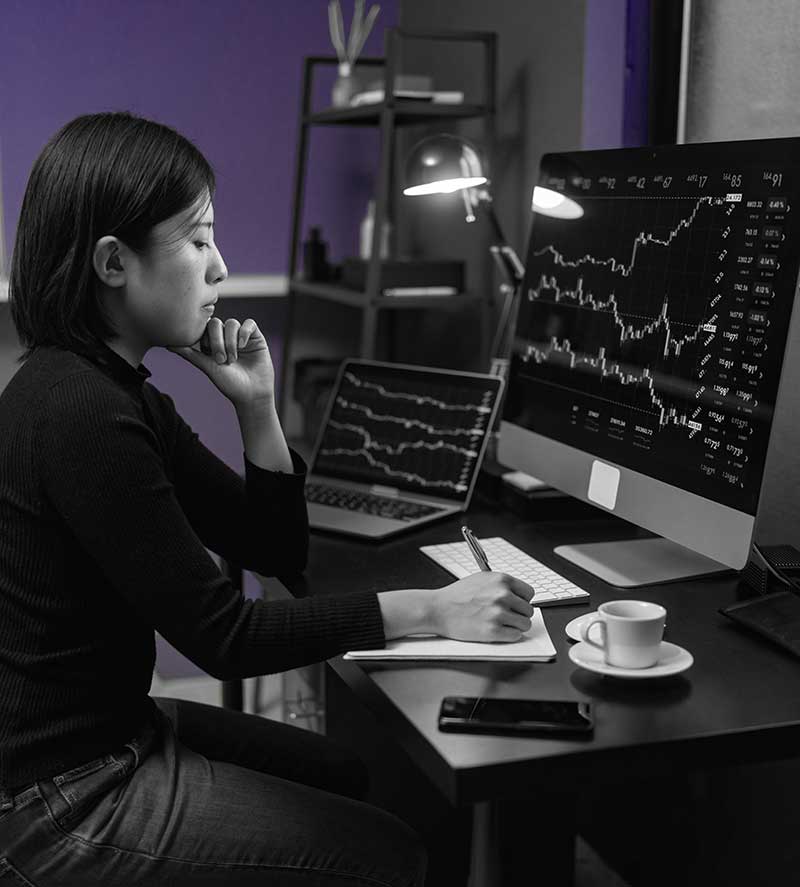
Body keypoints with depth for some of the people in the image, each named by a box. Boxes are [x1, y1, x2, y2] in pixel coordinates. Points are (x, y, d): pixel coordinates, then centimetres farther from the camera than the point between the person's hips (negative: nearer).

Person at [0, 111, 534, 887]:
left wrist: (256, 406, -6)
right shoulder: (80, 416, -26)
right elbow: (222, 637, -24)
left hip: (110, 728, 9)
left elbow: (276, 551, 7)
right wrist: (430, 609, -22)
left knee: (350, 780, 21)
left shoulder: (119, 394, 5)